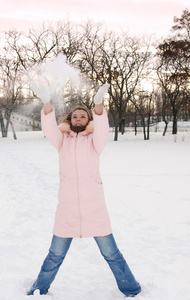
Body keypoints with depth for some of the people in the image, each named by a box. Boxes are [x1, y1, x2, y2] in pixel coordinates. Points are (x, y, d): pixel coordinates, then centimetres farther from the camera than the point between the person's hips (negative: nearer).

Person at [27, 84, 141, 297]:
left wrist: (98, 106, -38)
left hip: (94, 207, -1)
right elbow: (49, 127, -12)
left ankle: (132, 291, 25)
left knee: (111, 254, 9)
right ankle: (39, 290, 35)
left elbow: (102, 129, -18)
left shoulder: (93, 139, 3)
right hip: (67, 208, 1)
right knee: (55, 256, 14)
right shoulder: (62, 139, 7)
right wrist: (47, 102, -31)